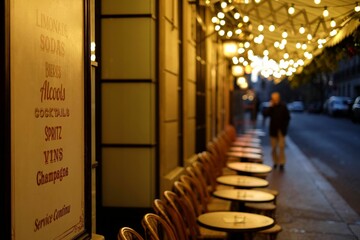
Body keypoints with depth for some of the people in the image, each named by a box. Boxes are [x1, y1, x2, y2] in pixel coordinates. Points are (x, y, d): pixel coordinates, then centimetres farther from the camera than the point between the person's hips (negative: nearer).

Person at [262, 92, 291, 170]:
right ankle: (275, 162, 18)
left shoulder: (283, 106, -5)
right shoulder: (271, 107, 1)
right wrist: (270, 106, -17)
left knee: (281, 147, -6)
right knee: (274, 147, 6)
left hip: (281, 130, -2)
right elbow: (264, 114, -12)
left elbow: (287, 117, 2)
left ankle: (281, 162, -2)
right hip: (273, 130, 2)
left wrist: (285, 126, -3)